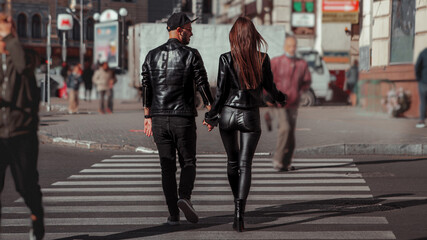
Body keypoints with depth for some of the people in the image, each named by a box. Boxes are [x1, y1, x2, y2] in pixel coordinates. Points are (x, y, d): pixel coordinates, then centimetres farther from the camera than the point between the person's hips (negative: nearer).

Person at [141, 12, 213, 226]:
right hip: (183, 118, -3)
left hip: (159, 119, 3)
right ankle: (184, 197, -16)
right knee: (188, 163, 10)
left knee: (167, 167, 8)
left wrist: (148, 116, 14)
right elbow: (203, 86, -8)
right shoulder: (191, 55, -7)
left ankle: (173, 214, 4)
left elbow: (146, 88, 7)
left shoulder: (152, 56, 6)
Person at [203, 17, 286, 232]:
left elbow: (220, 92, -7)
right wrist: (280, 98, 29)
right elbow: (269, 87, 7)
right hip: (250, 116, 0)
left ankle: (238, 204, 32)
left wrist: (211, 117, 5)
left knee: (232, 162, 18)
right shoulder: (263, 59, -5)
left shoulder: (226, 59, -8)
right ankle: (239, 212, -16)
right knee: (245, 165, -2)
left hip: (228, 114, 0)